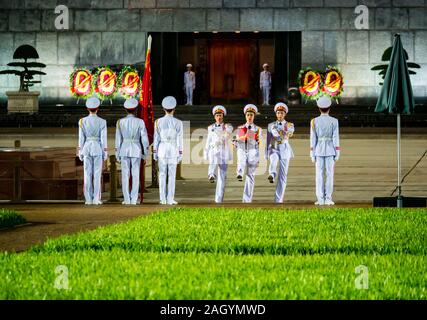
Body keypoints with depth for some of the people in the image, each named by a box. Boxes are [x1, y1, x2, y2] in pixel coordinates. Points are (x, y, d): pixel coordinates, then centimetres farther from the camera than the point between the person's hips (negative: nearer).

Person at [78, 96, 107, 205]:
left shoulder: (82, 121, -2)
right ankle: (96, 199, -2)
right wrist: (105, 153, -1)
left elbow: (81, 138, -1)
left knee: (87, 174, 4)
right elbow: (103, 138, -7)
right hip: (98, 148, -2)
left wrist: (80, 152, 6)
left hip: (87, 148, 2)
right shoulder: (102, 122, -6)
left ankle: (88, 199, 2)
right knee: (97, 175, 1)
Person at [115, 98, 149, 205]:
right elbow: (144, 139, -5)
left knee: (125, 175, 4)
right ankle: (134, 199, 0)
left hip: (124, 149, 1)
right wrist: (145, 153, 5)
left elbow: (118, 139, -1)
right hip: (136, 150, -1)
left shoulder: (120, 122, -3)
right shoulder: (140, 122, -6)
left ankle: (126, 199, 1)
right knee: (135, 175, 3)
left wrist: (117, 154, 5)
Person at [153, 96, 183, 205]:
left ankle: (163, 199, 3)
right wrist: (180, 154, 1)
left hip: (162, 149, 1)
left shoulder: (158, 122, -2)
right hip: (173, 149, -1)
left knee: (162, 175, 5)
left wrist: (154, 152, 6)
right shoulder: (178, 123, -5)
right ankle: (170, 199, -1)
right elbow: (179, 139, -4)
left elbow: (156, 138, 0)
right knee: (172, 175, 2)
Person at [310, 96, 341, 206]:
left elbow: (313, 139, -3)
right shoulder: (334, 121, -6)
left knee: (319, 175, 4)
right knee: (329, 174, 3)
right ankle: (328, 199, 0)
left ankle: (320, 199, 0)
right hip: (330, 150, -1)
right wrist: (337, 154, -1)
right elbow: (335, 138, -6)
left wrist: (312, 154, 2)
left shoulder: (314, 121, -3)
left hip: (319, 150, 1)